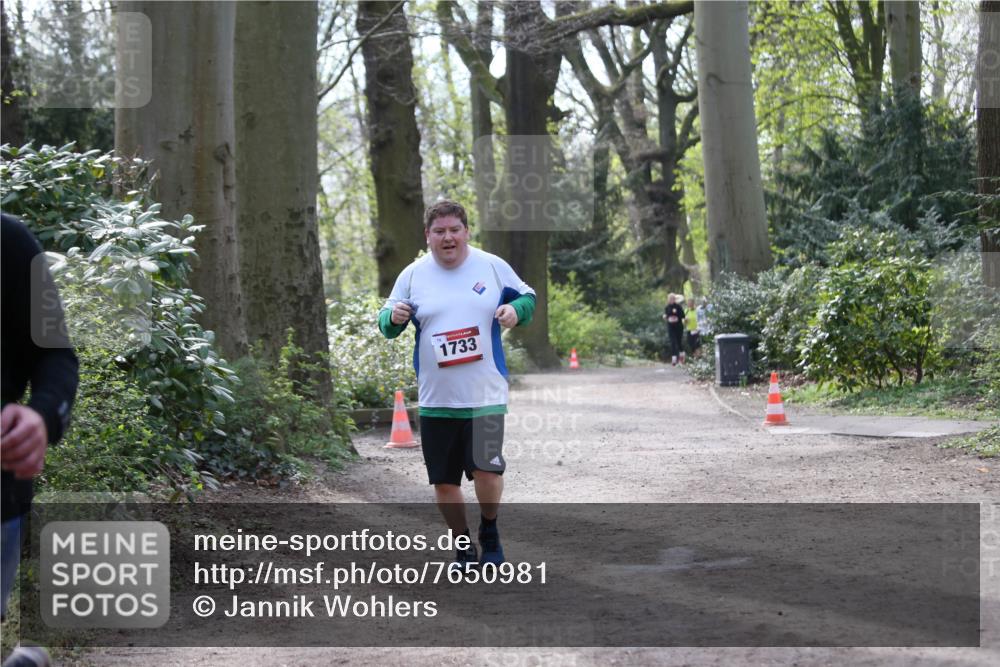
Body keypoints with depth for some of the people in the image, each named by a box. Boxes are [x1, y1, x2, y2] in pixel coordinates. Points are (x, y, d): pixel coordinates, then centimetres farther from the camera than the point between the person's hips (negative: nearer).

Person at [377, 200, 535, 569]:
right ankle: (464, 548, 27)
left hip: (485, 395, -2)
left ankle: (489, 531, 16)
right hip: (436, 399, 2)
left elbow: (527, 296, 11)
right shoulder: (412, 275, 4)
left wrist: (516, 309, -12)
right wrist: (393, 317, -13)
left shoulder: (493, 266, 1)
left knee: (487, 470, -14)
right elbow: (386, 323, 11)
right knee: (444, 481, 7)